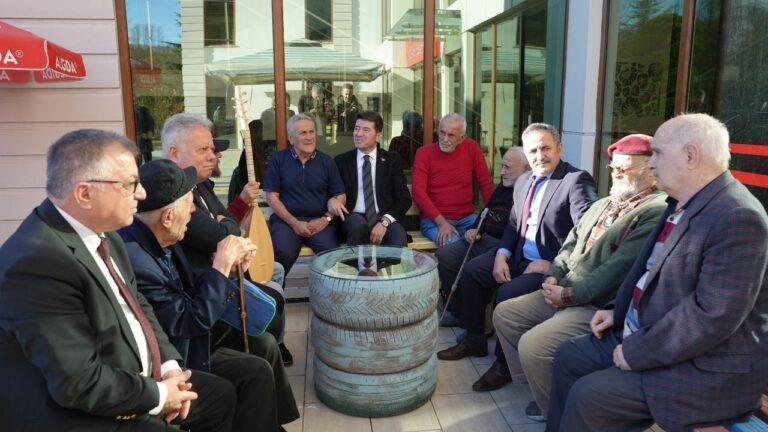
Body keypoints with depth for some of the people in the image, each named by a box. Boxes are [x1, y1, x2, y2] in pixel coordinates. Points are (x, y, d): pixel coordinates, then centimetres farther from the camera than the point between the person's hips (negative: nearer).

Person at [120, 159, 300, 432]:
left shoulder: (157, 238, -5)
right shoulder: (135, 261, -33)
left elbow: (189, 294, 6)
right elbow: (192, 322, -26)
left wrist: (229, 263, -8)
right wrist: (222, 262, -21)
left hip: (184, 335, 9)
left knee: (264, 343, 8)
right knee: (257, 373, -15)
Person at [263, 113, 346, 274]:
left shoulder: (327, 161, 8)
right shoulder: (278, 159, 2)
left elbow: (340, 196, 10)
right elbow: (272, 197, 0)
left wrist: (326, 219, -6)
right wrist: (294, 223, -9)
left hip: (319, 221, 2)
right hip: (286, 220, -1)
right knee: (283, 254, -30)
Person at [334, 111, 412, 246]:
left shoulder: (392, 160, 7)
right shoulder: (342, 160, 10)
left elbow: (404, 199, 2)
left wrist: (384, 221, -15)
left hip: (384, 218, -1)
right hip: (354, 217, 2)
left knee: (399, 239, -34)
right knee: (358, 224, -34)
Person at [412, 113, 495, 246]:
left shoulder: (471, 148, 3)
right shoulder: (424, 153, -3)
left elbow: (486, 184, 5)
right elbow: (418, 192, -11)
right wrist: (441, 222, -20)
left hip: (467, 218, 3)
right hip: (434, 219, -3)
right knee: (452, 242, -32)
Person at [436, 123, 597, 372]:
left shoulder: (577, 180, -14)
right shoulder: (523, 181, 11)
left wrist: (554, 265, -22)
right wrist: (502, 255, -3)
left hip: (553, 266, -8)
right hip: (519, 257, 8)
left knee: (506, 294, -26)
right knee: (470, 272, 2)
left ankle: (505, 361, -2)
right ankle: (474, 340, 17)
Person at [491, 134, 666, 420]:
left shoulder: (656, 212, -15)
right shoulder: (602, 204, 17)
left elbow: (618, 268, -22)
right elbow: (571, 243, 17)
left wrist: (569, 295, -18)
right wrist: (553, 276, -1)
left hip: (600, 306, -10)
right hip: (566, 291, 10)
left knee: (533, 344, -25)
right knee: (504, 313, 8)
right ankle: (537, 381, 21)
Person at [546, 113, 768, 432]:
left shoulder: (739, 218, -24)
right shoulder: (682, 204, 8)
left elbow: (712, 315, -29)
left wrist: (636, 353, -22)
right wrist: (619, 312, 8)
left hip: (706, 369, -9)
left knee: (588, 395, -18)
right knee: (568, 357, 9)